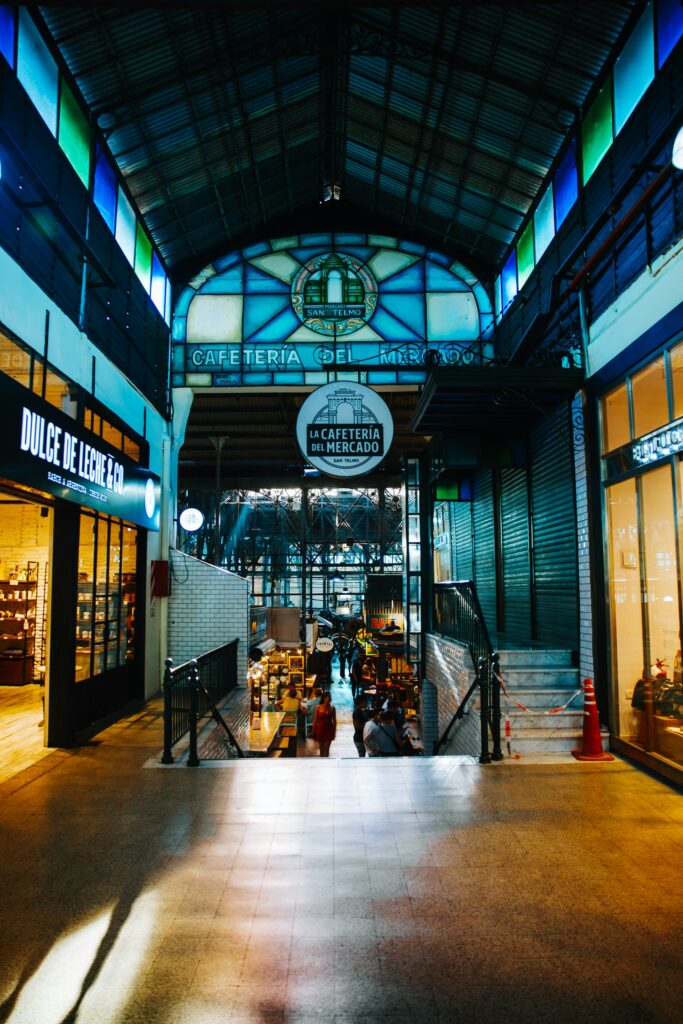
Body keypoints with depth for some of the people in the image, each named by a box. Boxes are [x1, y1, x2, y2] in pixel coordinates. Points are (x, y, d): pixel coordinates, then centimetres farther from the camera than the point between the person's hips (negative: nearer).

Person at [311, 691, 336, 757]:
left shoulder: (332, 708, -5)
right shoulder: (319, 707, -7)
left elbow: (334, 720, 2)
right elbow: (315, 719, -2)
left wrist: (334, 731, 2)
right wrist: (313, 731, 0)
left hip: (329, 729, 0)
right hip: (320, 729, 0)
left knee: (326, 748, -3)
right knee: (321, 748, 12)